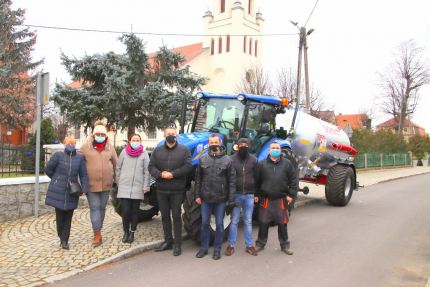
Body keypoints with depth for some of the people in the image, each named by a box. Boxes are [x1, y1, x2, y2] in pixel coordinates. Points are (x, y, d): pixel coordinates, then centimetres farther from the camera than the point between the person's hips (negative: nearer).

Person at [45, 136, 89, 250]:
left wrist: (84, 189, -8)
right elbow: (48, 169, 5)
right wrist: (57, 179, 14)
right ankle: (62, 237, 24)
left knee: (68, 217, 5)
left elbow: (83, 175, 1)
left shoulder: (80, 158, 1)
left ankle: (65, 240, 13)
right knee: (60, 216, 4)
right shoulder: (58, 155, -3)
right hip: (58, 192, -1)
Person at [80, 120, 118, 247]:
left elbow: (116, 164, 10)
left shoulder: (110, 147, 4)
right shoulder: (85, 147, -3)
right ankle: (97, 234, -1)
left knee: (102, 208, 11)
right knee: (94, 208, -4)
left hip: (106, 184, 3)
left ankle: (98, 232, 25)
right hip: (91, 183, -2)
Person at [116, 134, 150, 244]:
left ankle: (132, 232, 23)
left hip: (138, 188, 0)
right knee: (125, 211, -2)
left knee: (135, 212, 8)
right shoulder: (124, 152, 3)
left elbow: (147, 171, -1)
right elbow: (118, 168, 8)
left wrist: (146, 186, -4)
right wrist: (119, 183, 6)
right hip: (124, 187, 0)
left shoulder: (144, 154, 0)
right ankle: (126, 232, 17)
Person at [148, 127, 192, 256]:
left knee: (176, 216, 2)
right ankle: (168, 241, 25)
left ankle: (177, 244, 11)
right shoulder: (157, 150, 9)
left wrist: (173, 174, -18)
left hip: (177, 190, -3)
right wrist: (160, 174, -17)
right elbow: (151, 167, 3)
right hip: (161, 190, 4)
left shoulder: (184, 150, 0)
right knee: (165, 216, 12)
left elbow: (188, 166, -10)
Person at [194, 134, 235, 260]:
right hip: (205, 198, 2)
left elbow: (232, 181, -4)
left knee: (219, 224, 7)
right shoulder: (203, 159, 3)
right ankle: (204, 248, 25)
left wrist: (231, 199, -8)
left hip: (221, 199, -2)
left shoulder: (227, 160, -3)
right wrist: (197, 195, 2)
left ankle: (217, 249, 20)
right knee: (204, 223, 11)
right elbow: (198, 179, 7)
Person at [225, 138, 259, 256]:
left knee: (248, 221, 10)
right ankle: (231, 245, 16)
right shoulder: (232, 159, -4)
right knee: (234, 221, 7)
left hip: (249, 195, 2)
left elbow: (256, 177, 5)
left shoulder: (253, 160, 1)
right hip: (236, 194, -1)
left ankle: (249, 245, 19)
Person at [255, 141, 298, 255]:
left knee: (282, 223, 9)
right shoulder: (262, 164, 2)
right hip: (265, 200, 0)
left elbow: (294, 180, 3)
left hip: (281, 200, 0)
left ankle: (285, 245, 23)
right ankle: (260, 244, 23)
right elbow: (257, 181, 3)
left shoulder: (287, 163, 3)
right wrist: (257, 195, 0)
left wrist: (291, 195, -3)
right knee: (263, 223, 8)